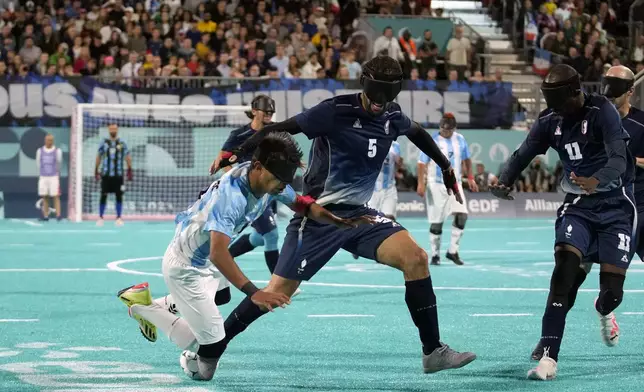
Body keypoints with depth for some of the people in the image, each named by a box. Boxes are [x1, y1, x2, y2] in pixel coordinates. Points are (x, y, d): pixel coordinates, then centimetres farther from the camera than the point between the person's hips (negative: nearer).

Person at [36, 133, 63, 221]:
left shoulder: (57, 151, 1)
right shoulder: (40, 151, 6)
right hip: (43, 177, 2)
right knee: (44, 197, 3)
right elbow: (39, 163, 15)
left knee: (56, 196, -8)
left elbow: (59, 163, 11)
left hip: (54, 177, -2)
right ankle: (45, 216, 7)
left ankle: (58, 215, -11)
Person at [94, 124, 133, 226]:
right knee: (103, 196, 0)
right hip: (106, 174, 0)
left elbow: (127, 157, 7)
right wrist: (96, 170, 7)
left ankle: (119, 218, 9)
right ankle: (100, 218, 6)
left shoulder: (122, 143, 3)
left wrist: (129, 170, 1)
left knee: (119, 196, 1)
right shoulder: (104, 143, 4)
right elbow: (99, 157, 11)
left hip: (118, 174, 0)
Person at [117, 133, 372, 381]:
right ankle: (145, 309, 1)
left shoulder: (269, 180, -11)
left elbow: (301, 204, 5)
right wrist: (254, 293, -55)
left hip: (205, 265, 9)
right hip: (184, 267, -9)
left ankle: (145, 305, 30)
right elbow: (217, 253, -46)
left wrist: (339, 222, -12)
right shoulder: (231, 194, -36)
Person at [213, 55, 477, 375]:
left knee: (416, 258, -14)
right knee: (277, 293, -5)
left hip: (358, 213, 5)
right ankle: (209, 350, 14)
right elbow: (276, 130, -16)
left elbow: (417, 132, 27)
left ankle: (433, 352, -6)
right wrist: (235, 156, -26)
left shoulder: (392, 116, 2)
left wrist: (446, 166, 30)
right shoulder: (335, 111, -16)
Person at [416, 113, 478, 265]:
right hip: (436, 185, -4)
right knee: (436, 222, -1)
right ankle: (435, 254, 12)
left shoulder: (459, 139, 5)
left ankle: (453, 251, -1)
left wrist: (470, 178, 11)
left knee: (462, 215, -12)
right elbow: (422, 163, -9)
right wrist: (421, 183, -17)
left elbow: (466, 159, 17)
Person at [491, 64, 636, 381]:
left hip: (616, 206, -3)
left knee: (612, 290, -9)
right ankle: (549, 358, -25)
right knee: (565, 265, -23)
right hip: (578, 205, 3)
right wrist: (504, 181, -19)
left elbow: (619, 160, -28)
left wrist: (597, 181, -50)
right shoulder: (549, 120, -3)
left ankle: (604, 311, 34)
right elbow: (523, 154, 3)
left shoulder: (602, 111, -18)